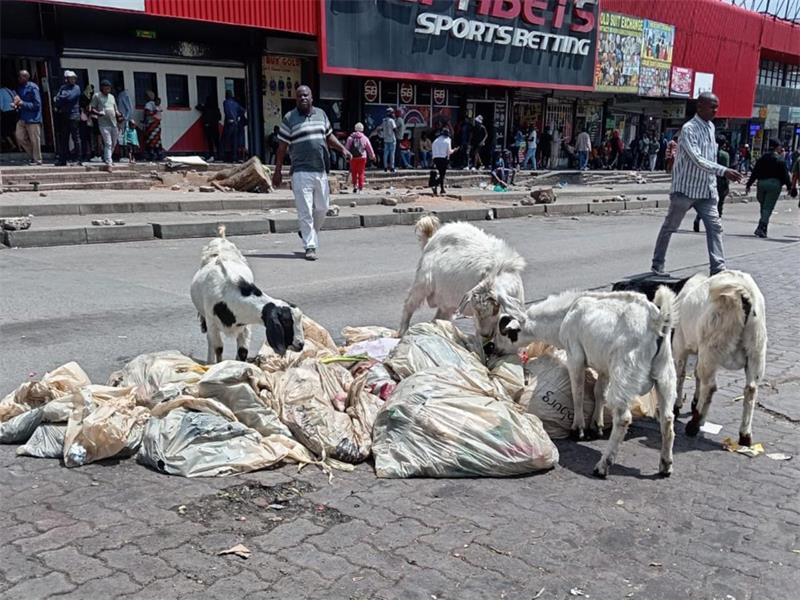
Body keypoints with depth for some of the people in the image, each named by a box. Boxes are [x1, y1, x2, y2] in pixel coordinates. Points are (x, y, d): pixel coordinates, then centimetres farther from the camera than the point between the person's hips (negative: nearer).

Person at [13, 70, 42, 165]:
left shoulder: (33, 88, -12)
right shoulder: (19, 88, 12)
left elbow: (37, 105, -15)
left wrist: (23, 104, -18)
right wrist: (16, 105, 2)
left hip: (33, 119, -8)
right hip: (22, 118, 8)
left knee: (34, 140, -2)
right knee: (19, 137, 4)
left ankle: (37, 160, 8)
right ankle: (33, 155, 19)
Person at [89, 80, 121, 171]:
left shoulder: (112, 96, 18)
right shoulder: (97, 96, 2)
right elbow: (92, 109, -1)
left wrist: (119, 115, 1)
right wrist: (98, 113, -22)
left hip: (114, 123, 6)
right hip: (104, 124, -6)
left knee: (114, 143, 12)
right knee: (108, 143, -12)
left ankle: (106, 159, 30)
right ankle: (108, 164, -13)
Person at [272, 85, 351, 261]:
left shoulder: (321, 114, 13)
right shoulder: (289, 118, -1)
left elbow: (329, 136, 24)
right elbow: (282, 146, 0)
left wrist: (342, 149, 9)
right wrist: (277, 171, -1)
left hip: (321, 170, 5)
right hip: (301, 172, -5)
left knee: (322, 208, 12)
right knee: (305, 211, -6)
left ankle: (309, 234, 34)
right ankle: (310, 246, 0)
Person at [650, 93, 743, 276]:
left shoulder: (711, 127, 10)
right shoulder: (689, 129, -16)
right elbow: (697, 160, -27)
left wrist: (714, 184, 15)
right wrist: (724, 171, -35)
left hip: (706, 190, 7)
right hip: (685, 189, -7)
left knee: (714, 227, -3)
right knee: (669, 227, 8)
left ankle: (718, 268, -4)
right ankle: (658, 263, 21)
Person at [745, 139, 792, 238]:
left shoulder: (762, 158, 9)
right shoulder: (780, 160, -4)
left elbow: (754, 173, 9)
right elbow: (785, 175, -5)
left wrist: (749, 185, 12)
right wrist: (789, 186, 2)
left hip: (761, 183, 4)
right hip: (774, 184, -4)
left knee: (763, 207, 14)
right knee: (768, 208, -3)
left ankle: (763, 228, 14)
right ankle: (761, 228, -12)